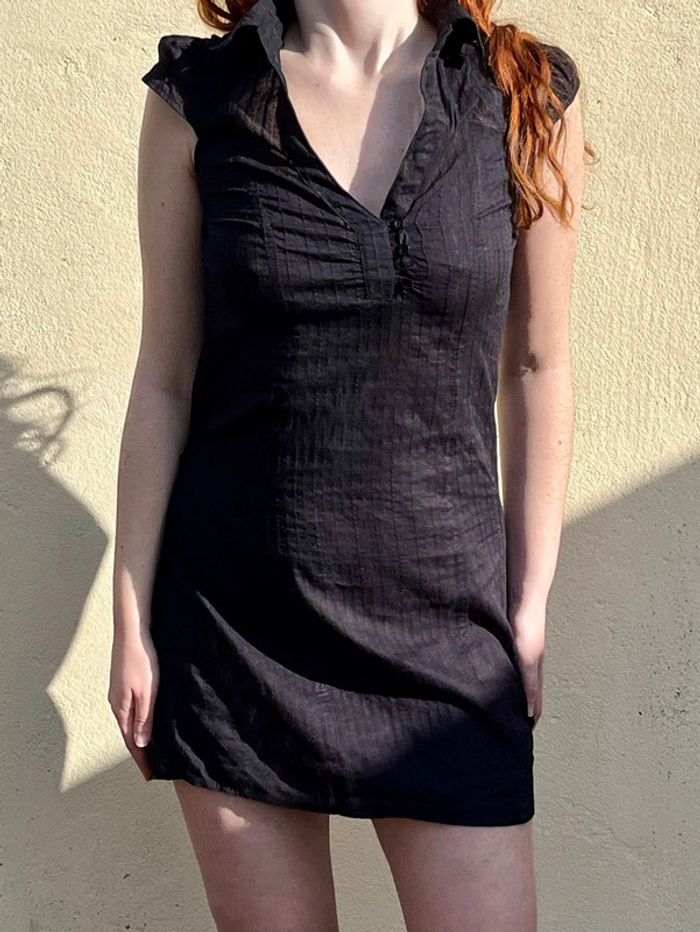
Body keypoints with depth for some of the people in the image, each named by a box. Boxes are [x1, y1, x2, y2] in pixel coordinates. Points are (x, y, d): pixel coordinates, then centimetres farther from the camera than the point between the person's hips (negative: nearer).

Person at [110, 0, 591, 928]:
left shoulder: (530, 97, -1)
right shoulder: (198, 97, -1)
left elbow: (536, 369, 5)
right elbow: (164, 378, 2)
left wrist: (530, 609, 4)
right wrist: (131, 621, 2)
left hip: (443, 616, 0)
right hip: (235, 617, 0)